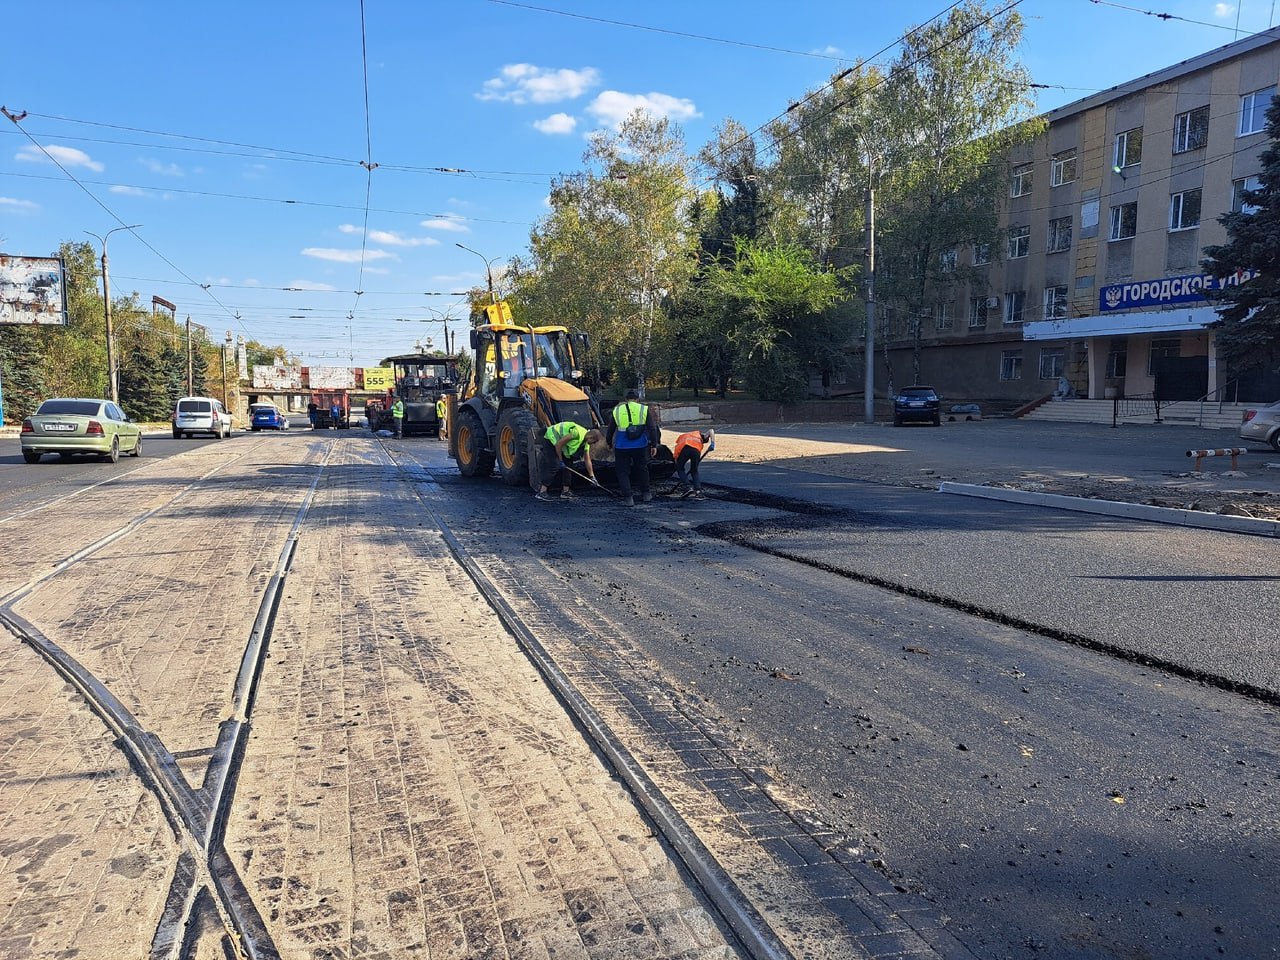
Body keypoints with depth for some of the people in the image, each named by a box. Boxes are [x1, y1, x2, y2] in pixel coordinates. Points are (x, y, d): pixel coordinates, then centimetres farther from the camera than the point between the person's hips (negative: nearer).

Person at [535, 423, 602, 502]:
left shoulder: (586, 442, 0)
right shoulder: (577, 433, -29)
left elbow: (587, 460, 9)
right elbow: (559, 444, -26)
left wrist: (592, 477, 9)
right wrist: (560, 460, -18)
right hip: (551, 439, -10)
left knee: (568, 465, 5)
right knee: (556, 467, -17)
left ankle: (565, 491, 10)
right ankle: (541, 492, -19)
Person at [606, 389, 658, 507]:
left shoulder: (616, 410, 4)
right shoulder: (644, 409, 1)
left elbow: (610, 430, 12)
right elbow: (652, 429, -2)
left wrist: (609, 443, 27)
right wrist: (654, 445, 3)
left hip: (622, 448, -1)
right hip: (640, 447, 1)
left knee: (623, 472, 8)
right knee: (642, 469, 20)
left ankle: (628, 498, -1)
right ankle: (645, 494, 29)